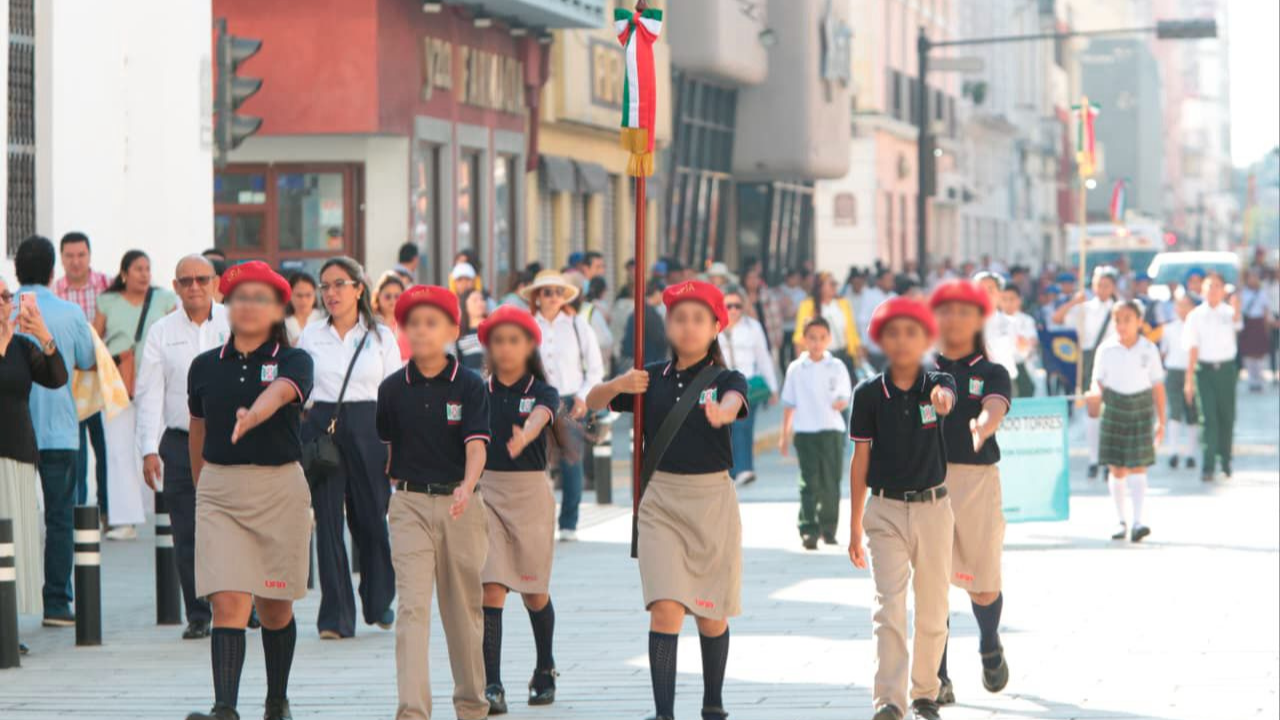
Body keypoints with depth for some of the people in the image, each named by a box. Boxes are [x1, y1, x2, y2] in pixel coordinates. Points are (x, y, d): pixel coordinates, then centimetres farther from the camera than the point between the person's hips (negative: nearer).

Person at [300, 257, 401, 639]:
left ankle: (380, 602, 27)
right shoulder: (311, 336, 8)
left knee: (372, 517, 4)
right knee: (328, 519, -3)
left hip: (367, 430, -1)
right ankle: (335, 616, 0)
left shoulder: (381, 336, 5)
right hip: (321, 429, 1)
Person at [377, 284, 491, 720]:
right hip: (410, 504, 0)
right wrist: (401, 484, 12)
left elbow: (476, 443, -15)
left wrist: (467, 486, -31)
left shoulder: (469, 386, -4)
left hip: (461, 503, 0)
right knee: (412, 606, -11)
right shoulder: (393, 389, 3)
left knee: (464, 608, 10)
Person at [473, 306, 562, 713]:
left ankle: (545, 669, 36)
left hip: (531, 492, -1)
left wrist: (524, 437, -47)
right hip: (486, 491, 1)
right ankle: (492, 687, -13)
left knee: (534, 593, 11)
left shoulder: (542, 393, -2)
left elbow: (540, 417, -25)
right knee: (491, 588, -11)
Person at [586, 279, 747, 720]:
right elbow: (592, 402, 8)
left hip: (713, 499, -1)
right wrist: (618, 386, -14)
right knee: (665, 609, -12)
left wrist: (721, 412, -51)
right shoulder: (653, 377, 6)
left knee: (710, 614, 9)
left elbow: (734, 401, -26)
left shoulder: (725, 379, -3)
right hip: (661, 501, 1)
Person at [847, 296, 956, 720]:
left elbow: (947, 397, -29)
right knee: (889, 605, -11)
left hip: (933, 507, 1)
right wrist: (855, 527, 3)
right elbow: (860, 461, 2)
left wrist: (941, 399, -55)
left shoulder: (937, 384, -3)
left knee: (932, 609, 8)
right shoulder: (869, 393, -2)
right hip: (886, 510, -1)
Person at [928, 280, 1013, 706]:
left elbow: (995, 407, -15)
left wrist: (982, 428, -37)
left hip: (977, 479, 0)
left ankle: (990, 647, 35)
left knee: (983, 586, 3)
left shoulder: (992, 374, 6)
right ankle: (939, 678, 2)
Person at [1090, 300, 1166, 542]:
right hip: (1114, 407, 1)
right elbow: (1098, 380, 6)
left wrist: (1161, 420, 4)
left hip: (1141, 408, -1)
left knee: (1137, 467, -9)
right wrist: (1096, 393, -18)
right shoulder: (1106, 350, 1)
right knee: (1116, 468, 5)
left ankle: (1137, 522, -14)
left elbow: (1158, 386, 4)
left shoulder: (1149, 349, -1)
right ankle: (1120, 521, 16)